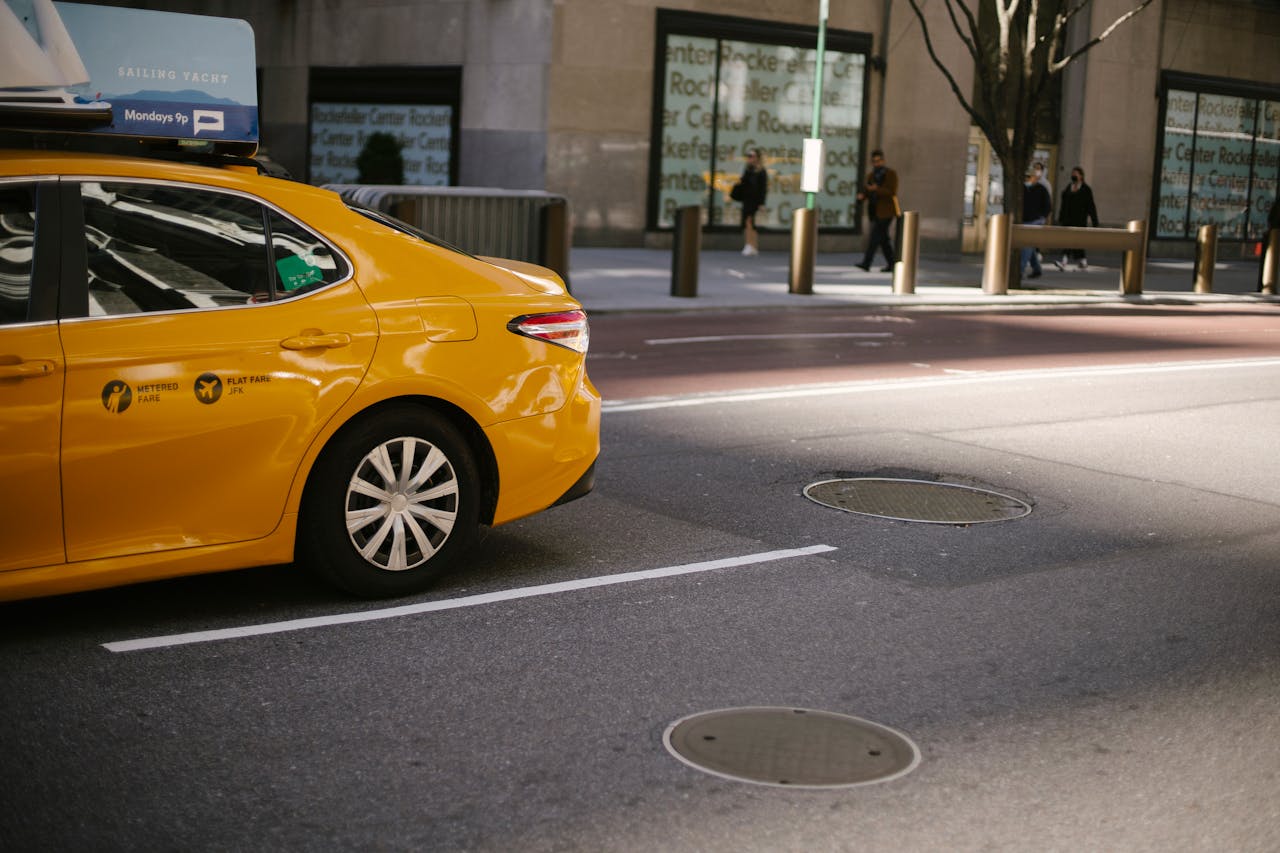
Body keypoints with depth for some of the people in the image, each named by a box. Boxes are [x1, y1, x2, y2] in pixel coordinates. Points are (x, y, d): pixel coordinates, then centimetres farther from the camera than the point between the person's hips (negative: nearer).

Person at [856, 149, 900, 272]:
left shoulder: (891, 174, -6)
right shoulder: (871, 175, 11)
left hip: (886, 212, -7)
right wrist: (861, 196, -16)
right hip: (874, 211, 7)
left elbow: (892, 192, -15)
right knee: (883, 239, 10)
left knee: (875, 236, -15)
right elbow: (867, 191, 8)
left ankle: (866, 263, -20)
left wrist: (876, 189, -27)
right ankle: (891, 264, 19)